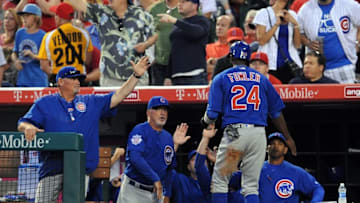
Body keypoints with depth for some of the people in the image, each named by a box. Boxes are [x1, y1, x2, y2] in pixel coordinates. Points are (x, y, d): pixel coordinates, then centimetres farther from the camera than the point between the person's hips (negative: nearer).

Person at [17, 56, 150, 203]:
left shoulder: (92, 103, 18)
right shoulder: (45, 103, 10)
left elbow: (117, 97, 14)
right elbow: (22, 124, 4)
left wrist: (136, 75, 6)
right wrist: (28, 127, -21)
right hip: (51, 169, -2)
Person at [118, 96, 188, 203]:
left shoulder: (168, 137, 12)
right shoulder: (139, 130, -8)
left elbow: (170, 167, 18)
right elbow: (135, 157, -22)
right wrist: (155, 179, -26)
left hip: (156, 192, 6)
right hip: (134, 190, -6)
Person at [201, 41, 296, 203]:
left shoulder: (221, 78, 6)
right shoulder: (261, 78, 16)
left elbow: (212, 113, -1)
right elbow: (276, 112, 15)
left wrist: (205, 122, 21)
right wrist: (288, 138, 21)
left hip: (234, 133, -3)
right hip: (258, 133, 3)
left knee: (219, 181, 6)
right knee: (251, 185, 5)